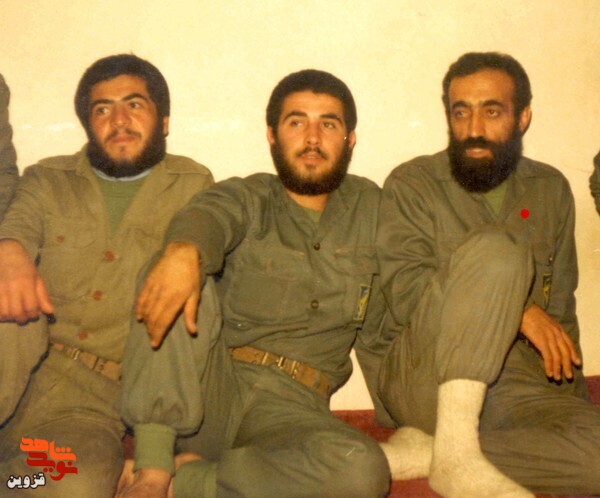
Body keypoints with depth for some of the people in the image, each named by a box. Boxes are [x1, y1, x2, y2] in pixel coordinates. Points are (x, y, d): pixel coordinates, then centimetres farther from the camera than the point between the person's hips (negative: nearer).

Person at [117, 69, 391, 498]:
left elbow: (378, 335, 15)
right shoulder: (248, 198, 9)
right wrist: (184, 252, -42)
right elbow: (209, 214, -18)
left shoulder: (368, 208, 14)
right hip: (209, 382, 0)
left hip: (288, 405, 1)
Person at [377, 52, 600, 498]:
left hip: (519, 385, 4)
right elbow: (405, 293, -10)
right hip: (430, 377, -4)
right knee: (495, 249, -29)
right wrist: (519, 309, -19)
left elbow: (560, 306, 19)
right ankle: (454, 449, -28)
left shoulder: (551, 190, 14)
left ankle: (424, 451, -17)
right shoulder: (412, 184, 2)